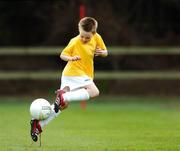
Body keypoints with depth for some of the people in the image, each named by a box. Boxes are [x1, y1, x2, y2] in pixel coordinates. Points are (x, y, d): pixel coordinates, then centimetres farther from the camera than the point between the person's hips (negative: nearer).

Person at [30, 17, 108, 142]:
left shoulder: (97, 38, 3)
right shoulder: (75, 42, -13)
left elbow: (105, 52, 14)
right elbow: (62, 55, -5)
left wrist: (102, 52, -10)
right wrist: (70, 58, -26)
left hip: (84, 75, 7)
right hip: (74, 73, -7)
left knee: (63, 104, 7)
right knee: (94, 92, -26)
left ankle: (39, 124, 8)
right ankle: (63, 96, -26)